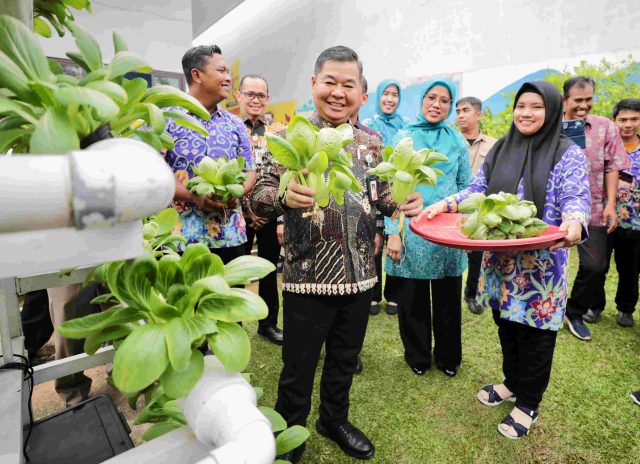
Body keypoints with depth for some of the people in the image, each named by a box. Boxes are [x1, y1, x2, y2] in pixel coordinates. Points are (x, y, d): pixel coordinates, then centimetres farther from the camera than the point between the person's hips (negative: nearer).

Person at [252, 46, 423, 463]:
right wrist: (285, 196, -32)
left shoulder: (371, 144, 7)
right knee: (298, 369, 11)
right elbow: (260, 198, -9)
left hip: (360, 275, 4)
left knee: (345, 361, 21)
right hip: (307, 276, -4)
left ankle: (335, 419, 46)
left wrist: (404, 202, -10)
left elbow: (381, 198, 13)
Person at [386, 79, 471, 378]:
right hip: (412, 229, -2)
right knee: (412, 298, 8)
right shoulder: (404, 137, 1)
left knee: (448, 298, 11)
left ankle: (448, 357, 32)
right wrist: (392, 232, -10)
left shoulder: (457, 140, 8)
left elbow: (466, 187, 12)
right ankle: (417, 356, 30)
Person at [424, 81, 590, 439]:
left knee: (534, 331, 5)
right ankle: (512, 383, 39)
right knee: (506, 323, 17)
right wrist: (446, 205, -8)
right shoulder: (501, 149, 10)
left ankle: (529, 404, 24)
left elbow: (576, 198, -12)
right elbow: (478, 189, 9)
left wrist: (574, 222, -35)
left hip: (542, 263, -4)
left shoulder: (568, 153, -3)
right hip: (500, 259, 5)